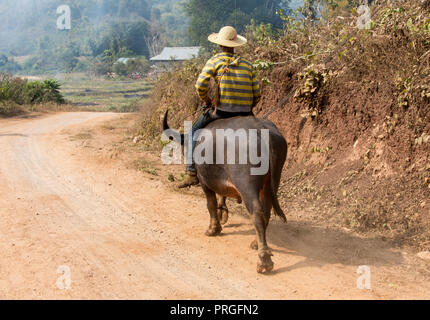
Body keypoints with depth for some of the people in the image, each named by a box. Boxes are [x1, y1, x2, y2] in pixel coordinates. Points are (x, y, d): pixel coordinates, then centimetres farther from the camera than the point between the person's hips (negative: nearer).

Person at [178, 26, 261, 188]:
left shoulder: (215, 61, 2)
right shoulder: (247, 64, 12)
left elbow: (200, 85, -9)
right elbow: (257, 95, 9)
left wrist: (207, 101, 7)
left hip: (221, 111, -3)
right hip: (245, 113, 3)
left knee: (195, 132, 16)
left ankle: (192, 173, 9)